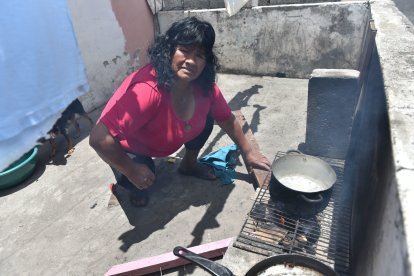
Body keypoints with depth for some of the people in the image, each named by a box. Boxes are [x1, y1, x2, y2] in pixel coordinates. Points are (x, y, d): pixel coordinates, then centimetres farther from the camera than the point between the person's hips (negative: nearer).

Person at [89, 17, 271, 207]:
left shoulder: (205, 86, -20)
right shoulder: (146, 90, -42)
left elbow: (227, 119, -3)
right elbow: (99, 138, -42)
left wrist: (247, 152, 4)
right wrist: (131, 171, -30)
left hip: (166, 141, 6)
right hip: (129, 147, -5)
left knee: (205, 120, -5)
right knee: (139, 180, -31)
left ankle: (189, 164, 22)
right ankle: (134, 187, 8)